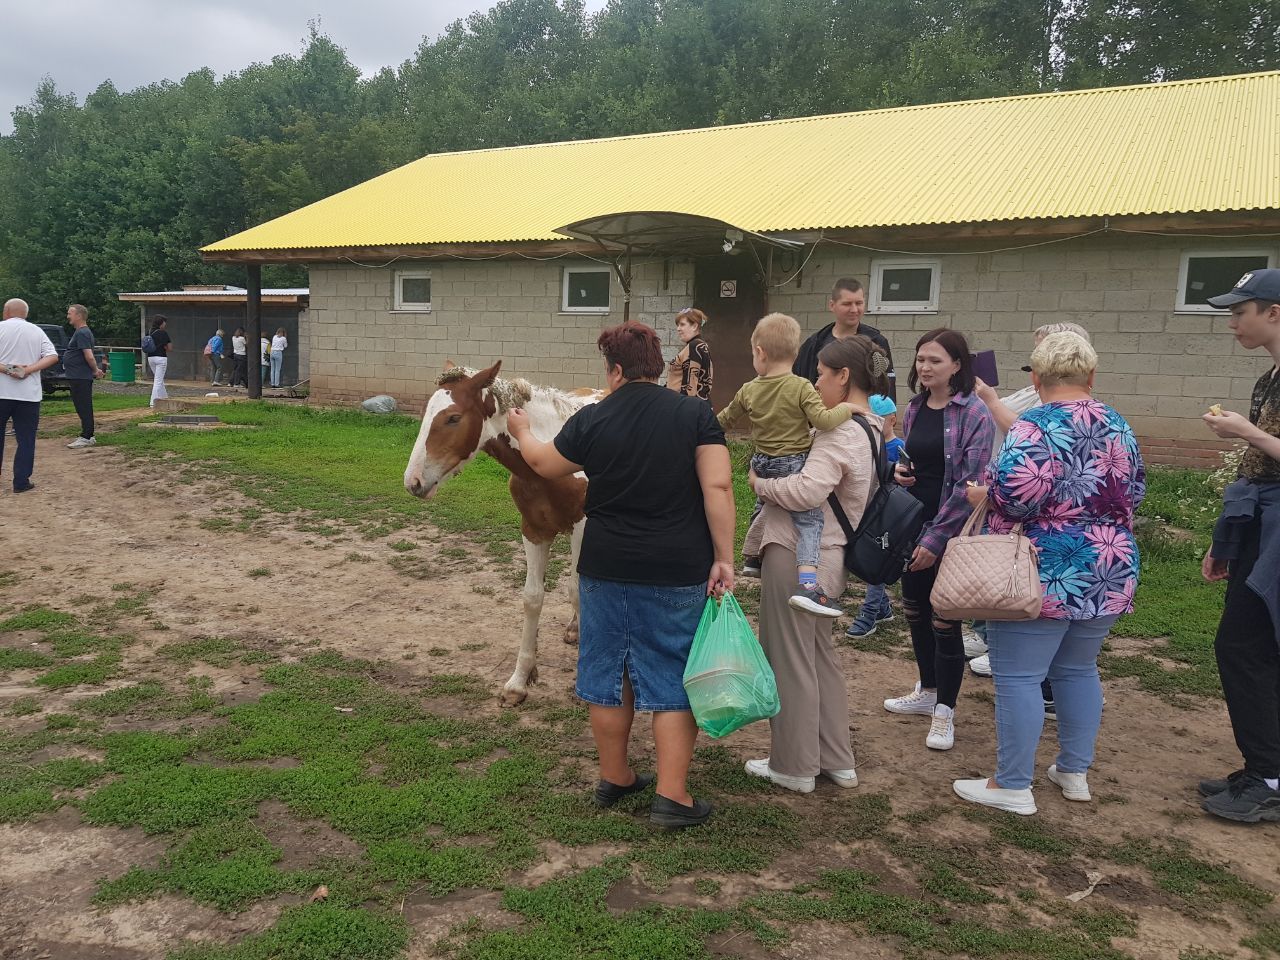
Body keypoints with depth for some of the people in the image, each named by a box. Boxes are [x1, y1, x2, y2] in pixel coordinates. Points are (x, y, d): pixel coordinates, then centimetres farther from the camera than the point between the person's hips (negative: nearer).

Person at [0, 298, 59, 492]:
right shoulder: (37, 331, 8)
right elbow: (53, 356, -1)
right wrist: (29, 369, -8)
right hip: (29, 395, 2)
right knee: (26, 440, 6)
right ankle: (21, 482, 5)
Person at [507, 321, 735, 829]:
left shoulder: (592, 420, -4)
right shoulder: (696, 414, -7)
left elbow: (544, 464, 12)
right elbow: (717, 488, -14)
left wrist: (522, 433, 32)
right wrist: (723, 558, -9)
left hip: (607, 571, 1)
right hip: (680, 573, -1)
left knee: (609, 673, 16)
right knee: (673, 678, 8)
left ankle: (613, 778, 29)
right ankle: (672, 796, 9)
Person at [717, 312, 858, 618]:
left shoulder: (748, 391, 3)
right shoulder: (801, 387, -14)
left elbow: (725, 419, 18)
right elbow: (823, 420, -23)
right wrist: (846, 408, -5)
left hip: (763, 465, 6)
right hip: (795, 466, -6)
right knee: (809, 520, -9)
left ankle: (750, 556, 47)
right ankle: (807, 584, -26)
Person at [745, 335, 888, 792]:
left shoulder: (841, 432, -19)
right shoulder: (871, 429, 12)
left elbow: (807, 490, -31)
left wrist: (761, 483, -14)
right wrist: (772, 482, 3)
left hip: (797, 553, -10)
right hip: (827, 555, 10)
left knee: (790, 660, 5)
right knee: (820, 655, 20)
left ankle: (794, 766, 20)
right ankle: (837, 761, 31)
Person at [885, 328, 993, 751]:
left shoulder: (973, 414, -13)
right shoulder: (914, 408, 7)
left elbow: (969, 484, -16)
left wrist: (937, 536, -18)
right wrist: (899, 470, -3)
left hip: (950, 532, -6)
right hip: (912, 525, 7)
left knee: (945, 622, 1)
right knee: (915, 613, 16)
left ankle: (944, 711, 16)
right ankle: (927, 691, 35)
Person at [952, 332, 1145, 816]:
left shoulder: (1034, 427, -14)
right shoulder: (1117, 426, 9)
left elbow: (1016, 493, -27)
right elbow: (1134, 490, 16)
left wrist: (981, 495, -8)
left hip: (1047, 574, -8)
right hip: (1110, 572, 8)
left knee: (1018, 677, 0)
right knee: (1078, 670, 20)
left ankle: (1012, 786, 7)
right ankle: (1075, 772, 30)